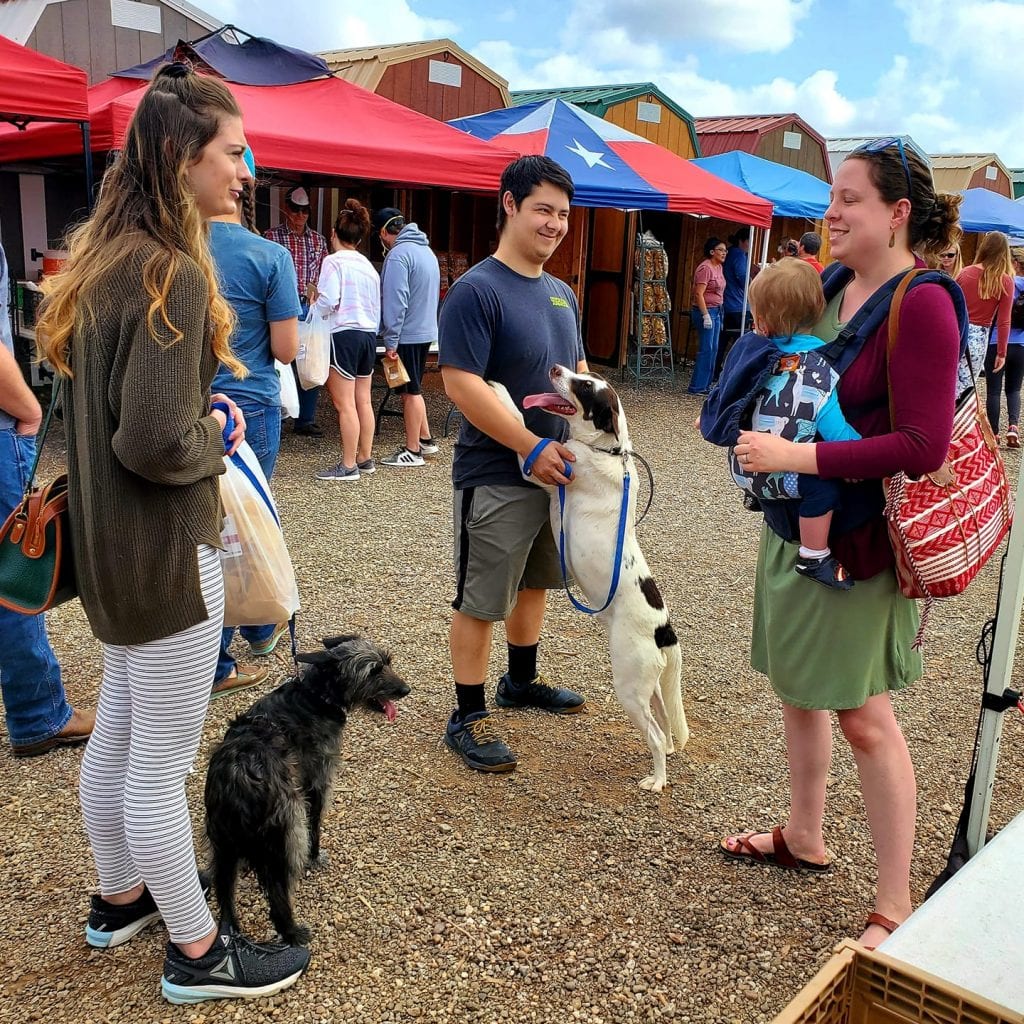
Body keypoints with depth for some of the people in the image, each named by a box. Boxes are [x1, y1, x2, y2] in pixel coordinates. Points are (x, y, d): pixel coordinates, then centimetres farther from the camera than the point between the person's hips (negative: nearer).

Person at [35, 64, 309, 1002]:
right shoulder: (172, 273, -21)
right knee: (162, 761, 4)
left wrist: (201, 420, 5)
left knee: (119, 731, 22)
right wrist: (219, 435, -8)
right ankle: (198, 953, 22)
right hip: (165, 547, -10)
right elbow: (155, 441, -27)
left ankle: (119, 899, 42)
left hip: (109, 540, 10)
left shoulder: (102, 257, 8)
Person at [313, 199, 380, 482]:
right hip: (369, 334, 8)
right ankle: (365, 459, 22)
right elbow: (377, 307, 15)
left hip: (344, 334, -8)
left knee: (344, 403, -5)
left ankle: (348, 466, -2)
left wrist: (313, 308, 2)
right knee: (363, 400, 14)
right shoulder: (369, 266, 14)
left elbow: (329, 302, -17)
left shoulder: (334, 261, -8)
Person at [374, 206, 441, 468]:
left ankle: (412, 451, 7)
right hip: (426, 331, 9)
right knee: (413, 389, 20)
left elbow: (395, 301, -21)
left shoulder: (398, 254, -16)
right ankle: (425, 439, 27)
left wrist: (390, 341, -17)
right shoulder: (426, 250, 12)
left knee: (410, 392, -1)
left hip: (407, 335, -9)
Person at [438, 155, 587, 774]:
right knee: (480, 602, 1)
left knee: (533, 583, 21)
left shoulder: (562, 294, 11)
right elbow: (462, 382, -22)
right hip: (496, 477, -8)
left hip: (554, 469, 8)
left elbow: (578, 370, 21)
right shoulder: (477, 290, -15)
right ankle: (468, 717, 14)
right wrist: (533, 447, -23)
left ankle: (522, 681, 40)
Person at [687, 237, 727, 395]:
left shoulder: (718, 267, 13)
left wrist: (719, 313, 18)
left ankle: (705, 384, 16)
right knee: (706, 349, -8)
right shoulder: (705, 268, -14)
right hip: (705, 311, -9)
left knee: (714, 349, 9)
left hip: (716, 311, 9)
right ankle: (697, 386, -2)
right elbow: (699, 294, -19)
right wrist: (706, 315, -23)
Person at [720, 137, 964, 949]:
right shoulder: (830, 284, 3)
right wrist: (760, 429, 1)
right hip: (794, 524, 8)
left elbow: (923, 445, -24)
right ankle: (804, 837, 41)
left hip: (860, 539, -8)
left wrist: (798, 456, -26)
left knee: (863, 715, 2)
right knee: (798, 687, 19)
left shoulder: (923, 305, -19)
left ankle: (895, 906, 19)